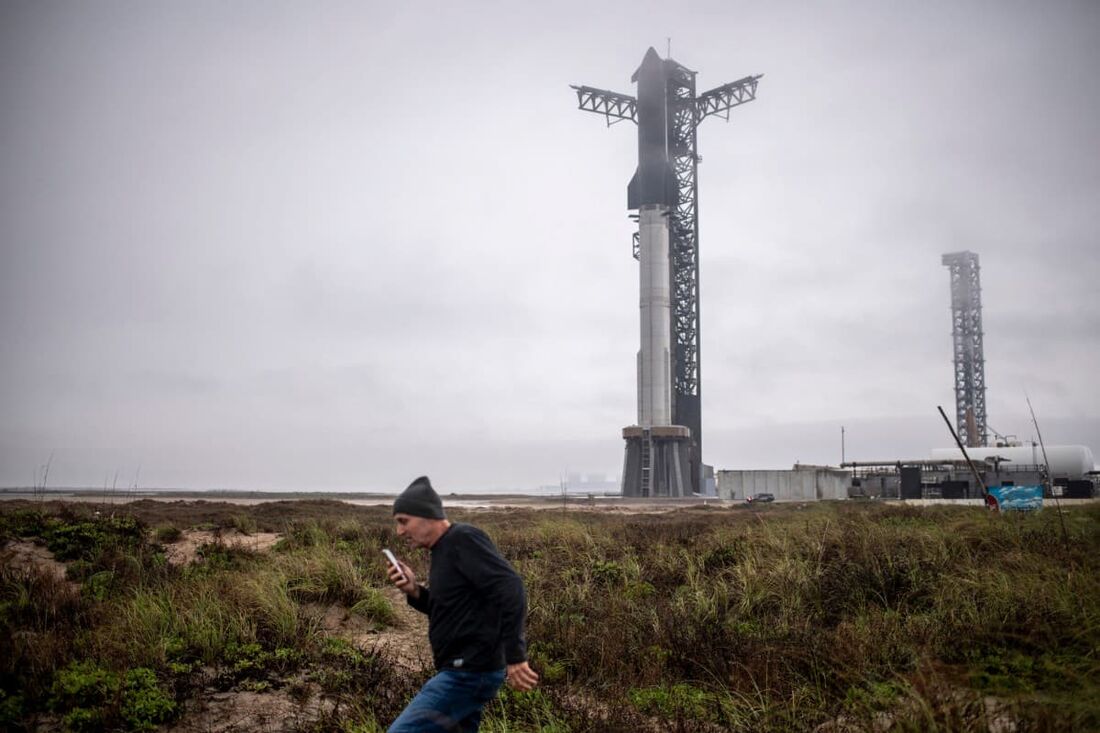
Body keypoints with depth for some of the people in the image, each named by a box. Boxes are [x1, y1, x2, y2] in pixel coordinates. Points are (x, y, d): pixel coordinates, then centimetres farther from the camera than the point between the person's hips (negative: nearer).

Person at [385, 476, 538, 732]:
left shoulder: (464, 539, -15)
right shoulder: (444, 549, 15)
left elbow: (510, 589, -24)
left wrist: (514, 656, -26)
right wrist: (415, 592, 3)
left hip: (470, 672, -10)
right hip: (462, 669, 10)